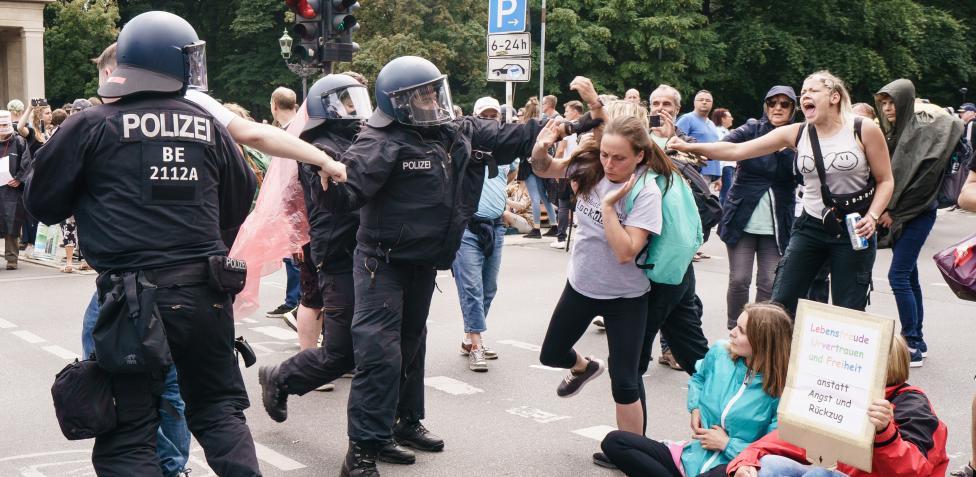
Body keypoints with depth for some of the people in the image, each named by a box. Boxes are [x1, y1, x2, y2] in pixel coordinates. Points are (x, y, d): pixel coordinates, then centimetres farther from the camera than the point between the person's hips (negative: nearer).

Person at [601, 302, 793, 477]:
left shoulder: (779, 389, -14)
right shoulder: (719, 353, 3)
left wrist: (726, 444, -10)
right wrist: (695, 408, 10)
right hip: (692, 459, 7)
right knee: (614, 441, -9)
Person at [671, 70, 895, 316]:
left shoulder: (864, 130, -7)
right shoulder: (795, 133, 0)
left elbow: (885, 181, 0)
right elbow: (736, 150, -4)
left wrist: (872, 217, -17)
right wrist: (690, 147, -13)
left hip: (854, 231, -3)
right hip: (810, 227, 3)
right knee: (780, 305, 2)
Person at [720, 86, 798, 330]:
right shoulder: (752, 130, 1)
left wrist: (785, 148, -21)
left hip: (776, 224, 1)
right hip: (743, 218, -1)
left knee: (769, 283, 1)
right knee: (739, 280, -2)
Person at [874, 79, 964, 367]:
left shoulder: (925, 129, -11)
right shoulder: (892, 132, 12)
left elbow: (926, 175, -18)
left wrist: (895, 211, -16)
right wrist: (886, 211, 2)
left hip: (918, 214, -8)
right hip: (897, 216, 8)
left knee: (898, 276, -11)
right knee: (908, 277, 11)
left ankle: (912, 348, -6)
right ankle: (917, 342, 19)